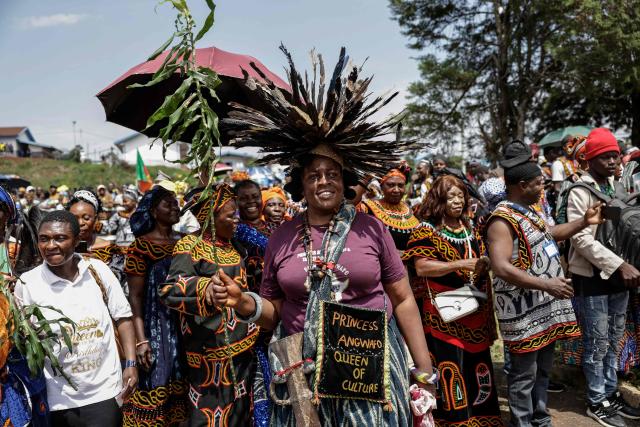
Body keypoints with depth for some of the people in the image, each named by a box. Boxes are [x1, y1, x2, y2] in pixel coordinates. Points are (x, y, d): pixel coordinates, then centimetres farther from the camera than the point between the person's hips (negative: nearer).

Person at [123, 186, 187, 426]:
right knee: (155, 390, 0)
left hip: (185, 328, 5)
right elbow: (135, 296, -10)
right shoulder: (141, 246, -8)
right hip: (156, 328, -5)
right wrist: (141, 340, -17)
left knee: (180, 387, 13)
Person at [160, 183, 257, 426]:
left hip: (242, 345, 8)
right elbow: (170, 290, -28)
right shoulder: (190, 246, -13)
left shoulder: (231, 246, 10)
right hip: (211, 347, -8)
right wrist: (206, 286, -46)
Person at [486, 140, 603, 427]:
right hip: (524, 312, -10)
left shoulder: (528, 210, 12)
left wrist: (583, 222, 16)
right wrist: (547, 284, -29)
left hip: (547, 307, 10)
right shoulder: (502, 219, -20)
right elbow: (501, 268, -29)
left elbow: (549, 234, 28)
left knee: (543, 369, 22)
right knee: (524, 375, 3)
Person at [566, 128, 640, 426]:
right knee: (597, 343, 3)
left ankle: (610, 394, 30)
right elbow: (582, 238, -19)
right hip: (591, 277, -6)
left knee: (614, 341, 16)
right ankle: (596, 402, 18)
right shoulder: (580, 191, -12)